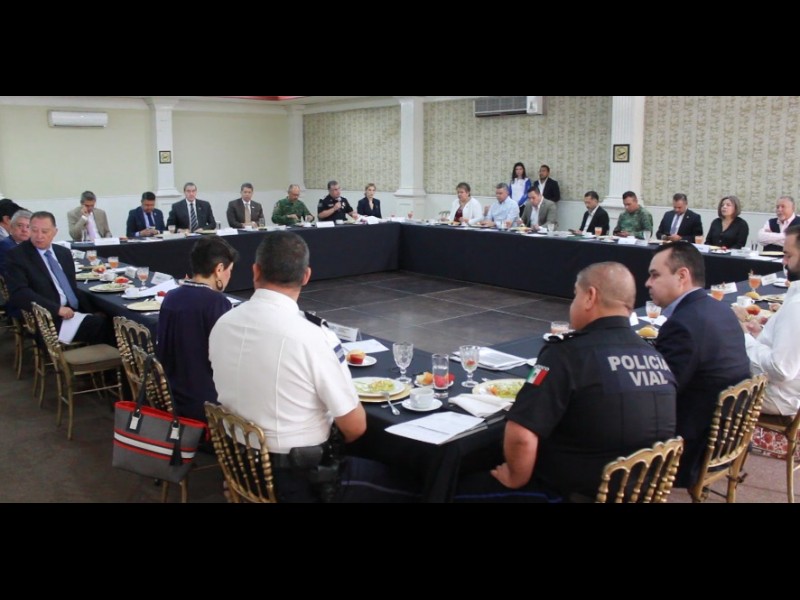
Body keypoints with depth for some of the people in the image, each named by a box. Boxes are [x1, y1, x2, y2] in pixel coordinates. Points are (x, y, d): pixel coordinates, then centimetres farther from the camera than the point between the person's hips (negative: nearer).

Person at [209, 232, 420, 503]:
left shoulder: (221, 325, -5)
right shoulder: (312, 336, -25)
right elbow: (355, 427, -17)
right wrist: (328, 444, 6)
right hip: (301, 479, -7)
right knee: (412, 487, 12)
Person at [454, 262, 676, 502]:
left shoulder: (569, 353, -22)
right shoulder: (657, 358, -2)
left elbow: (520, 435, -29)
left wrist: (515, 479, -10)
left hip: (577, 494, -7)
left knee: (462, 488, 11)